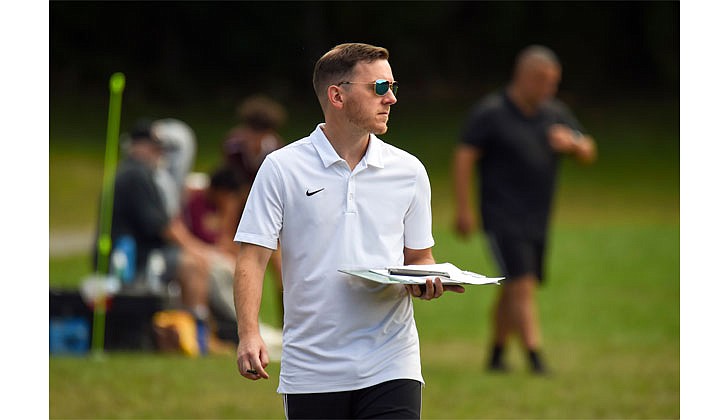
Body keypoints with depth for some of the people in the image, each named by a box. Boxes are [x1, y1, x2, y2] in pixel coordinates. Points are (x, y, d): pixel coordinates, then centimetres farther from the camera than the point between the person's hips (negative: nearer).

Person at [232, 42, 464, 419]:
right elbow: (252, 258, -3)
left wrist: (426, 282, -6)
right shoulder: (281, 169, 0)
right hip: (311, 370, -1)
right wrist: (249, 335, -17)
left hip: (390, 369, 1)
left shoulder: (408, 171, 8)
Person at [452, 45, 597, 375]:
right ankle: (535, 358, -22)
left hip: (538, 220, 7)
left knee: (513, 291, 14)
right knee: (522, 286, -16)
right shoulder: (491, 113, -8)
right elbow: (463, 157, -9)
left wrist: (572, 144, -11)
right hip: (503, 220, -6)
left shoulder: (555, 113, 10)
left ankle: (496, 354, 27)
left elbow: (588, 154, 13)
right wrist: (463, 209, -14)